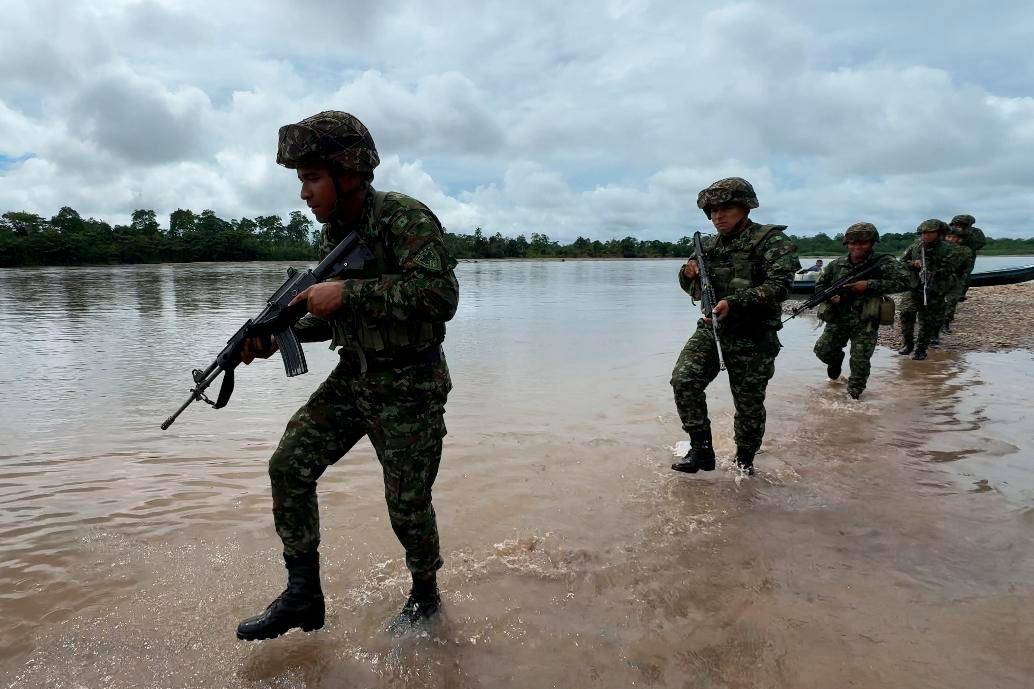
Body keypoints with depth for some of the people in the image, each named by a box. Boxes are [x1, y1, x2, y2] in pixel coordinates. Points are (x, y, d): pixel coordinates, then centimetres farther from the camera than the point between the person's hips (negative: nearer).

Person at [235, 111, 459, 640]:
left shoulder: (405, 219, -18)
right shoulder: (333, 234, 6)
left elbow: (441, 296, -31)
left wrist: (348, 292, -30)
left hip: (410, 387, -7)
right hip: (353, 377, 7)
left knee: (408, 503, 3)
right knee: (290, 465, -2)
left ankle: (425, 593, 31)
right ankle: (303, 595, 13)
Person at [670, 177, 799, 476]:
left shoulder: (771, 240, -7)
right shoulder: (709, 245, 10)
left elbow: (778, 286, -20)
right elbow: (695, 289, 21)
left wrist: (734, 302, -32)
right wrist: (688, 274, -4)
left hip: (752, 339, -4)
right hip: (710, 329, 4)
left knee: (749, 405, 6)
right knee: (684, 380, -17)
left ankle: (744, 461, 29)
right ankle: (701, 449, -5)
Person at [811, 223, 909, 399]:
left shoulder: (885, 263, -8)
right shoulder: (837, 264, 4)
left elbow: (903, 282, -19)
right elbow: (819, 284, 15)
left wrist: (869, 285, -24)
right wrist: (829, 295, -9)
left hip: (865, 323, -3)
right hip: (838, 319, 4)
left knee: (860, 362, -4)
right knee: (822, 350, 3)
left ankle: (853, 395, 17)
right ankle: (836, 360, 38)